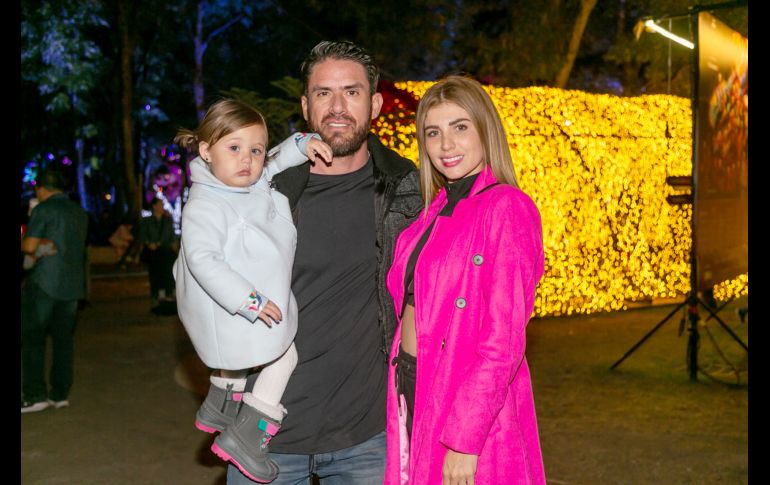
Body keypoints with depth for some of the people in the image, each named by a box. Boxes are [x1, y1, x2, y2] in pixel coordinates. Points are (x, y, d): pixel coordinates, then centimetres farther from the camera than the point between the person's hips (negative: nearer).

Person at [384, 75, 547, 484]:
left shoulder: (507, 208, -14)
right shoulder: (435, 211, 9)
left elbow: (503, 341, -18)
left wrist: (465, 439, -20)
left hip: (475, 411, -7)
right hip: (410, 390, 7)